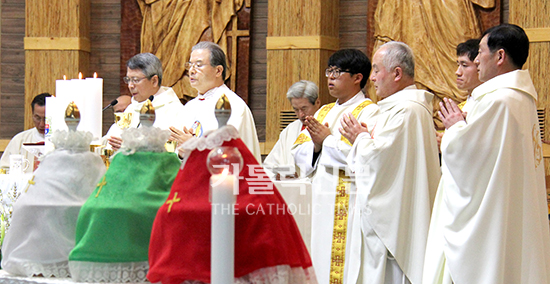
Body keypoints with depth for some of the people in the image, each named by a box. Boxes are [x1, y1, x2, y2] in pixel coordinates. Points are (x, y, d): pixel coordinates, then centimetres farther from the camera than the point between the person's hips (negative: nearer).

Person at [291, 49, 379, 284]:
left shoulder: (369, 112, -5)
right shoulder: (324, 112, 19)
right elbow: (297, 152, 15)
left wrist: (328, 139, -11)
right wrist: (316, 145, -6)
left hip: (348, 205, -8)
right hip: (319, 202, 8)